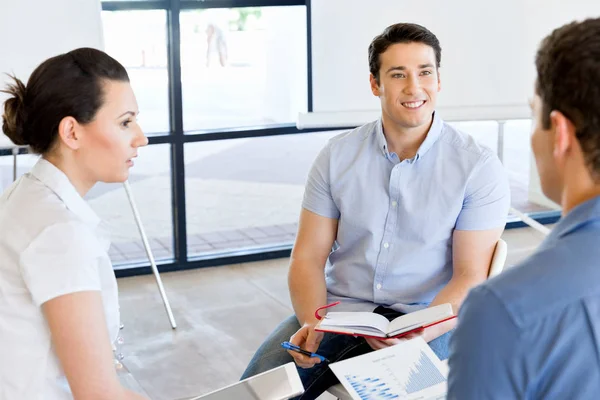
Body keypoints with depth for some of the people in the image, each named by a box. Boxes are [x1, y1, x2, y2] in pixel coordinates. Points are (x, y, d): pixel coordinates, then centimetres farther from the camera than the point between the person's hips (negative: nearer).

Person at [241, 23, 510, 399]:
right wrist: (311, 324, -16)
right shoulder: (337, 155, 2)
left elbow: (469, 279, -7)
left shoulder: (480, 168, -6)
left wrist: (417, 333, -25)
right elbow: (308, 256, 2)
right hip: (339, 310, 2)